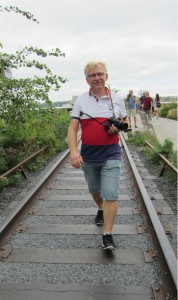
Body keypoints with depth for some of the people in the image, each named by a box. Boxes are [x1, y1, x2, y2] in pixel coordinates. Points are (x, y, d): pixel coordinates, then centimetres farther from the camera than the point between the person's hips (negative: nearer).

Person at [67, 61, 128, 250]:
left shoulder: (117, 99, 1)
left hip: (111, 155, -1)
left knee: (111, 195, -8)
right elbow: (72, 128, -6)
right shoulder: (80, 101, 0)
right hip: (88, 156, 2)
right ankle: (100, 209, 51)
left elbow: (125, 121, 13)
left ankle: (107, 236, 3)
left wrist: (118, 127, -11)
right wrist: (73, 151, -22)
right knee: (94, 190, 20)